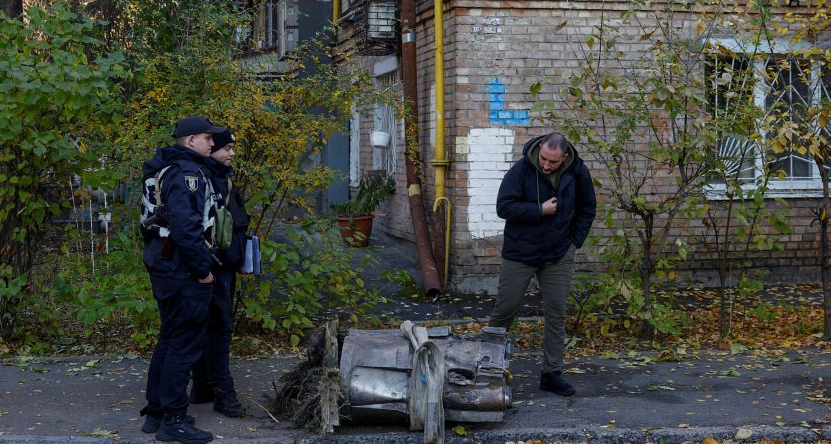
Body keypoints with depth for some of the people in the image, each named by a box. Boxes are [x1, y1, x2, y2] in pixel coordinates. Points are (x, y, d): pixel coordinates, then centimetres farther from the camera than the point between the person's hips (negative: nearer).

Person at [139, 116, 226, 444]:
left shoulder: (168, 168, 16)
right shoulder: (186, 172, -16)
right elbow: (185, 225, -26)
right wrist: (203, 268, -18)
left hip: (164, 266, 11)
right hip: (183, 272, -11)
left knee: (170, 339, 18)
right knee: (185, 344, -4)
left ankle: (156, 412, 26)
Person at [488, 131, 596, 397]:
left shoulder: (577, 173, -4)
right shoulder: (521, 170, -16)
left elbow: (587, 208, 13)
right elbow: (503, 207, -17)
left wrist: (576, 241, 6)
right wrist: (540, 210, -21)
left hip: (559, 256, 3)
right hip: (520, 254, -3)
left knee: (556, 315, 2)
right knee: (505, 310, 4)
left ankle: (551, 374, 10)